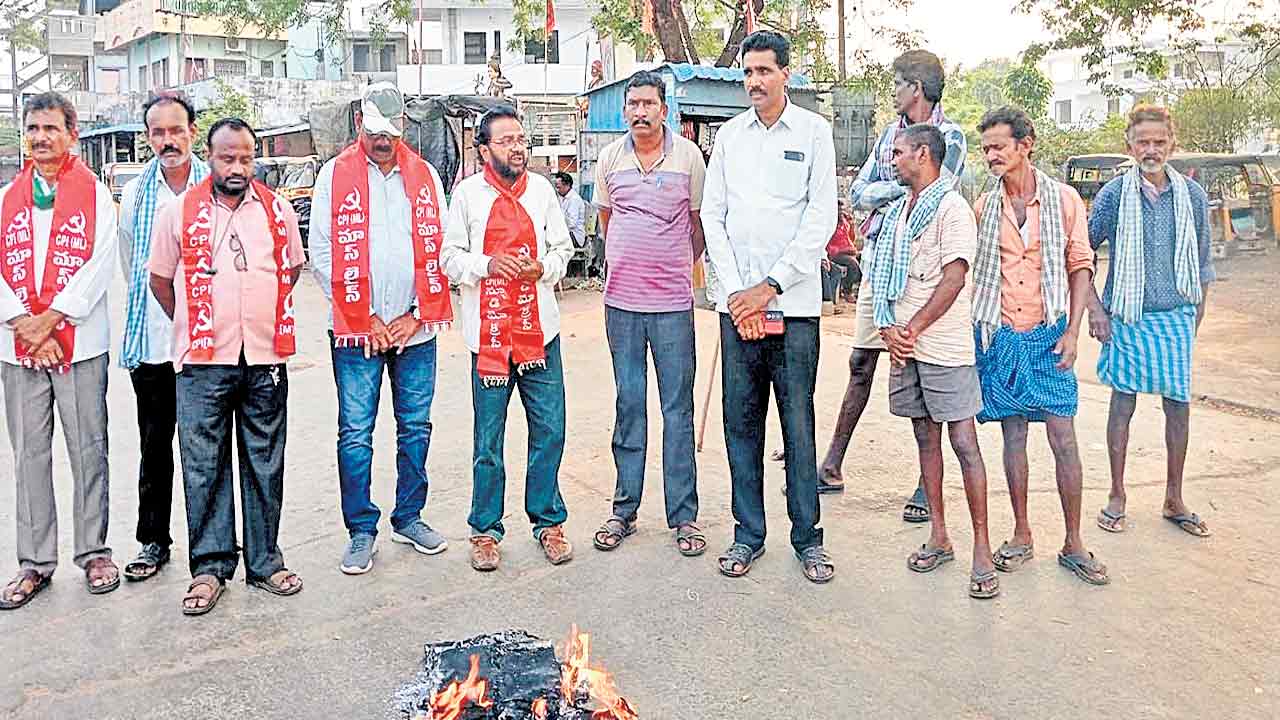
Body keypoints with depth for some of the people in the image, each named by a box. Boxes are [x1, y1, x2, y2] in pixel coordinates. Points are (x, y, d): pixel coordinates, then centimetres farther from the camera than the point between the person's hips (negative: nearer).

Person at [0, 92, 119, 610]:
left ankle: (93, 552, 14)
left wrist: (49, 320, -13)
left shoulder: (96, 194, 3)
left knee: (88, 450, 2)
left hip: (80, 344, -3)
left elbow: (99, 267, -7)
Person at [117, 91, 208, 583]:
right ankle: (153, 541, 22)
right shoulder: (134, 193, 8)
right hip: (152, 338, 3)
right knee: (154, 445, 10)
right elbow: (131, 266, 17)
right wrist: (149, 316, 16)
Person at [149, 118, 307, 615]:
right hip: (202, 363, -1)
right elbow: (160, 280, 10)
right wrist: (196, 328, 10)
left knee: (265, 465, 8)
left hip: (264, 359, 2)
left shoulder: (278, 211, 6)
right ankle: (210, 566, 14)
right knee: (204, 466, 2)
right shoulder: (179, 212, 2)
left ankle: (264, 562, 19)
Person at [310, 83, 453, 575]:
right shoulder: (335, 175, 1)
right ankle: (361, 530, 13)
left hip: (416, 328, 3)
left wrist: (417, 313, -3)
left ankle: (408, 518, 24)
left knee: (416, 427, 10)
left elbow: (439, 249, 7)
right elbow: (322, 254, -4)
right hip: (355, 330, -2)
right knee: (356, 432, 1)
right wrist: (364, 317, -8)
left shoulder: (425, 175, 9)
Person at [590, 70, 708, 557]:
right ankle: (624, 510, 18)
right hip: (621, 300, 2)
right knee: (628, 406, 9)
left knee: (678, 409, 1)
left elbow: (698, 221, 10)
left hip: (673, 302, -2)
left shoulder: (688, 156, 0)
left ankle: (684, 516, 10)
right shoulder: (610, 157, 6)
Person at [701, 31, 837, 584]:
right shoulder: (730, 134, 12)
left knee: (798, 422, 2)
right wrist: (735, 289, -4)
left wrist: (771, 285, -9)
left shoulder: (813, 132, 3)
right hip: (738, 302, 3)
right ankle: (748, 534, 18)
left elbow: (821, 217, -4)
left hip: (793, 302, -3)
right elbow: (712, 213, 8)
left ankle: (807, 537, 14)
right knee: (741, 422, 6)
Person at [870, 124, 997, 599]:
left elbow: (954, 279, -15)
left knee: (964, 442, -5)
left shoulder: (952, 208, -7)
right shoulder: (896, 212, 16)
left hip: (945, 346, -7)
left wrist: (913, 328, -16)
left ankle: (982, 550, 2)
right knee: (926, 438, 12)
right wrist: (888, 329, 0)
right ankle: (939, 537, 21)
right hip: (905, 345, 7)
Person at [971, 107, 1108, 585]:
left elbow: (1080, 266, 1)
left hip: (1048, 335, -2)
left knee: (1063, 439, -2)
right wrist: (974, 330, 3)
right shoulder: (984, 207, 5)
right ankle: (1021, 537, 18)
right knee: (1013, 438, 7)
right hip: (1000, 335, 2)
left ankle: (1073, 545, 9)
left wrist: (1072, 330, -8)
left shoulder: (1063, 200, 0)